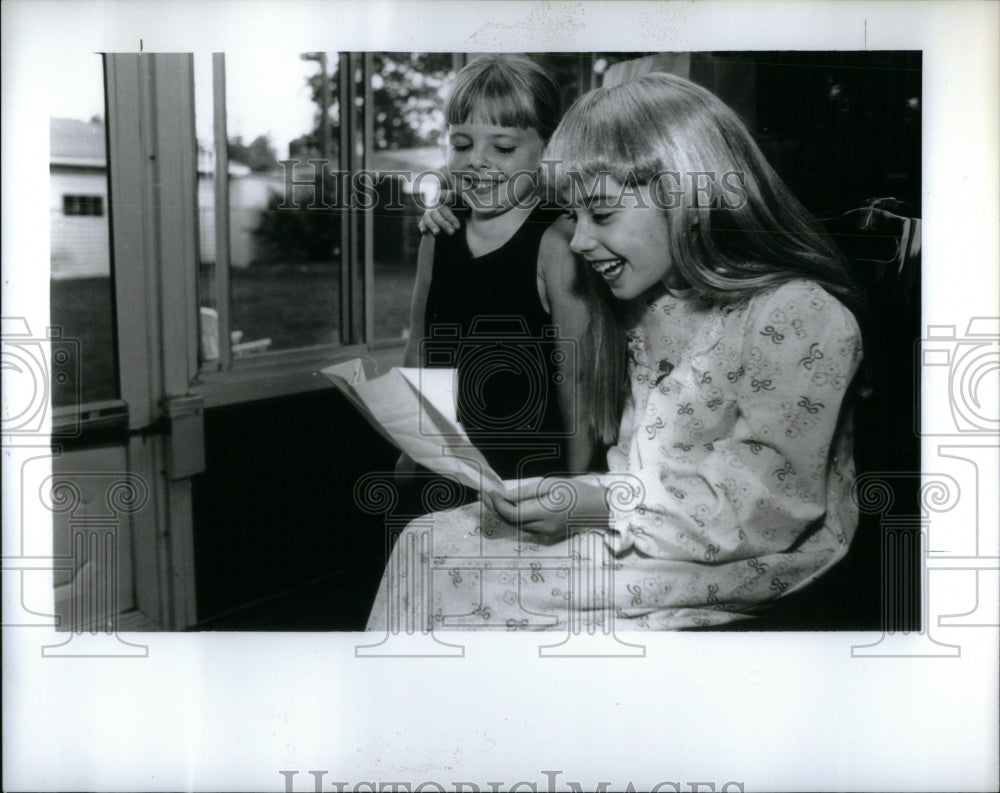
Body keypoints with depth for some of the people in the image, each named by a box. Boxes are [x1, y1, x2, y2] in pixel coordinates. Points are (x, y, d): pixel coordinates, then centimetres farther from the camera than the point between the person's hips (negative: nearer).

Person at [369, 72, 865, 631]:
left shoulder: (801, 315, -16)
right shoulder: (647, 309, 13)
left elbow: (770, 503, -20)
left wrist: (608, 505, -22)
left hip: (738, 571, -8)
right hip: (636, 526, 8)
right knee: (430, 543, -7)